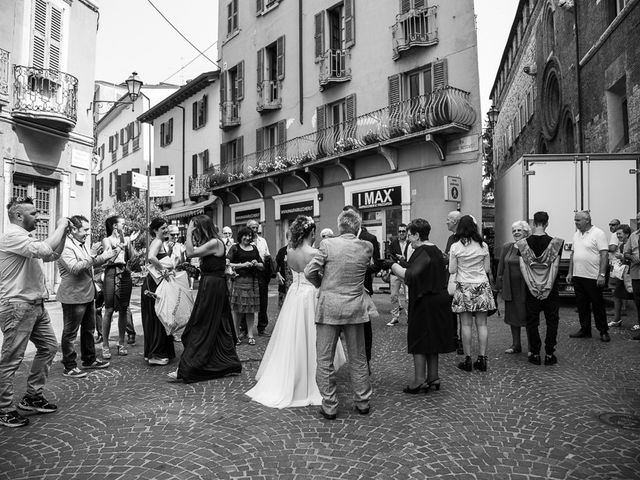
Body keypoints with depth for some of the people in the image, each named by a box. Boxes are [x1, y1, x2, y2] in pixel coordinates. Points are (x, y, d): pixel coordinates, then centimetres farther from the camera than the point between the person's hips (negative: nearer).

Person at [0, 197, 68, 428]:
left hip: (35, 305, 10)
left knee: (49, 346, 15)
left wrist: (63, 232, 7)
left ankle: (32, 396, 27)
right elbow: (45, 250, -29)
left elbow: (53, 255, 18)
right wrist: (61, 227, -15)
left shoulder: (24, 237, 16)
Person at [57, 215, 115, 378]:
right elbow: (74, 268, -28)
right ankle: (69, 367, 13)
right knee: (70, 333, 3)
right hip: (73, 296, -10)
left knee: (89, 329, 20)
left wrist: (113, 253, 13)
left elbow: (93, 262, 22)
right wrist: (91, 255, -28)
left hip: (87, 295, 10)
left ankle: (89, 360, 33)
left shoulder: (81, 245, 12)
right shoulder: (66, 247, -18)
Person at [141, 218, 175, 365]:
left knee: (156, 318, 15)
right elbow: (151, 257, -33)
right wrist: (163, 268, -23)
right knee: (157, 318, -3)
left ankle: (151, 352, 24)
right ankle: (156, 354, 4)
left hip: (159, 282, 10)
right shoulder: (157, 242, -13)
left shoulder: (161, 242, 17)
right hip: (154, 283, -10)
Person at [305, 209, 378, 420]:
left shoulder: (327, 244, -9)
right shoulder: (367, 247, -3)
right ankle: (362, 403, 27)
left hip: (329, 307, -3)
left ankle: (329, 407, 15)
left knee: (325, 360, 9)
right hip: (355, 308, 3)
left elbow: (309, 272, -9)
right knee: (358, 359, 16)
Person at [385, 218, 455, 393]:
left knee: (419, 339, 0)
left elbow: (410, 276, -29)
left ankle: (420, 380, 5)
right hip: (439, 299, 9)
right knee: (432, 338, 16)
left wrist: (394, 266, -15)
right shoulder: (435, 250, 11)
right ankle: (433, 377, 24)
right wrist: (404, 263, 12)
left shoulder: (422, 253, -19)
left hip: (425, 303, -9)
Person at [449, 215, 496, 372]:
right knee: (482, 324, 6)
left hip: (464, 287, -2)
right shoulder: (483, 246, -1)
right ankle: (482, 358, 10)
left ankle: (467, 359, 6)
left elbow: (452, 270, -2)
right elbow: (487, 269, 6)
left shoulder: (455, 247, -6)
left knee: (466, 324, 2)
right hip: (482, 286, 2)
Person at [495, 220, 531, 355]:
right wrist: (499, 285, 5)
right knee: (512, 316, 12)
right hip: (510, 288, 5)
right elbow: (501, 267, 9)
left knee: (527, 317, 2)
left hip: (526, 288, -4)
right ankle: (516, 344, 25)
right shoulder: (506, 247, 6)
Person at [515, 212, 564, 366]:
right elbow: (555, 266, -11)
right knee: (552, 322, 12)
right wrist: (548, 288, -11)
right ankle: (549, 354, 14)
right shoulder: (555, 243, -6)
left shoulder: (523, 243, -3)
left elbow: (522, 266, -8)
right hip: (550, 290, 0)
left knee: (532, 322, 10)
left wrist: (532, 287, -8)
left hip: (531, 290, 1)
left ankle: (535, 354, 15)